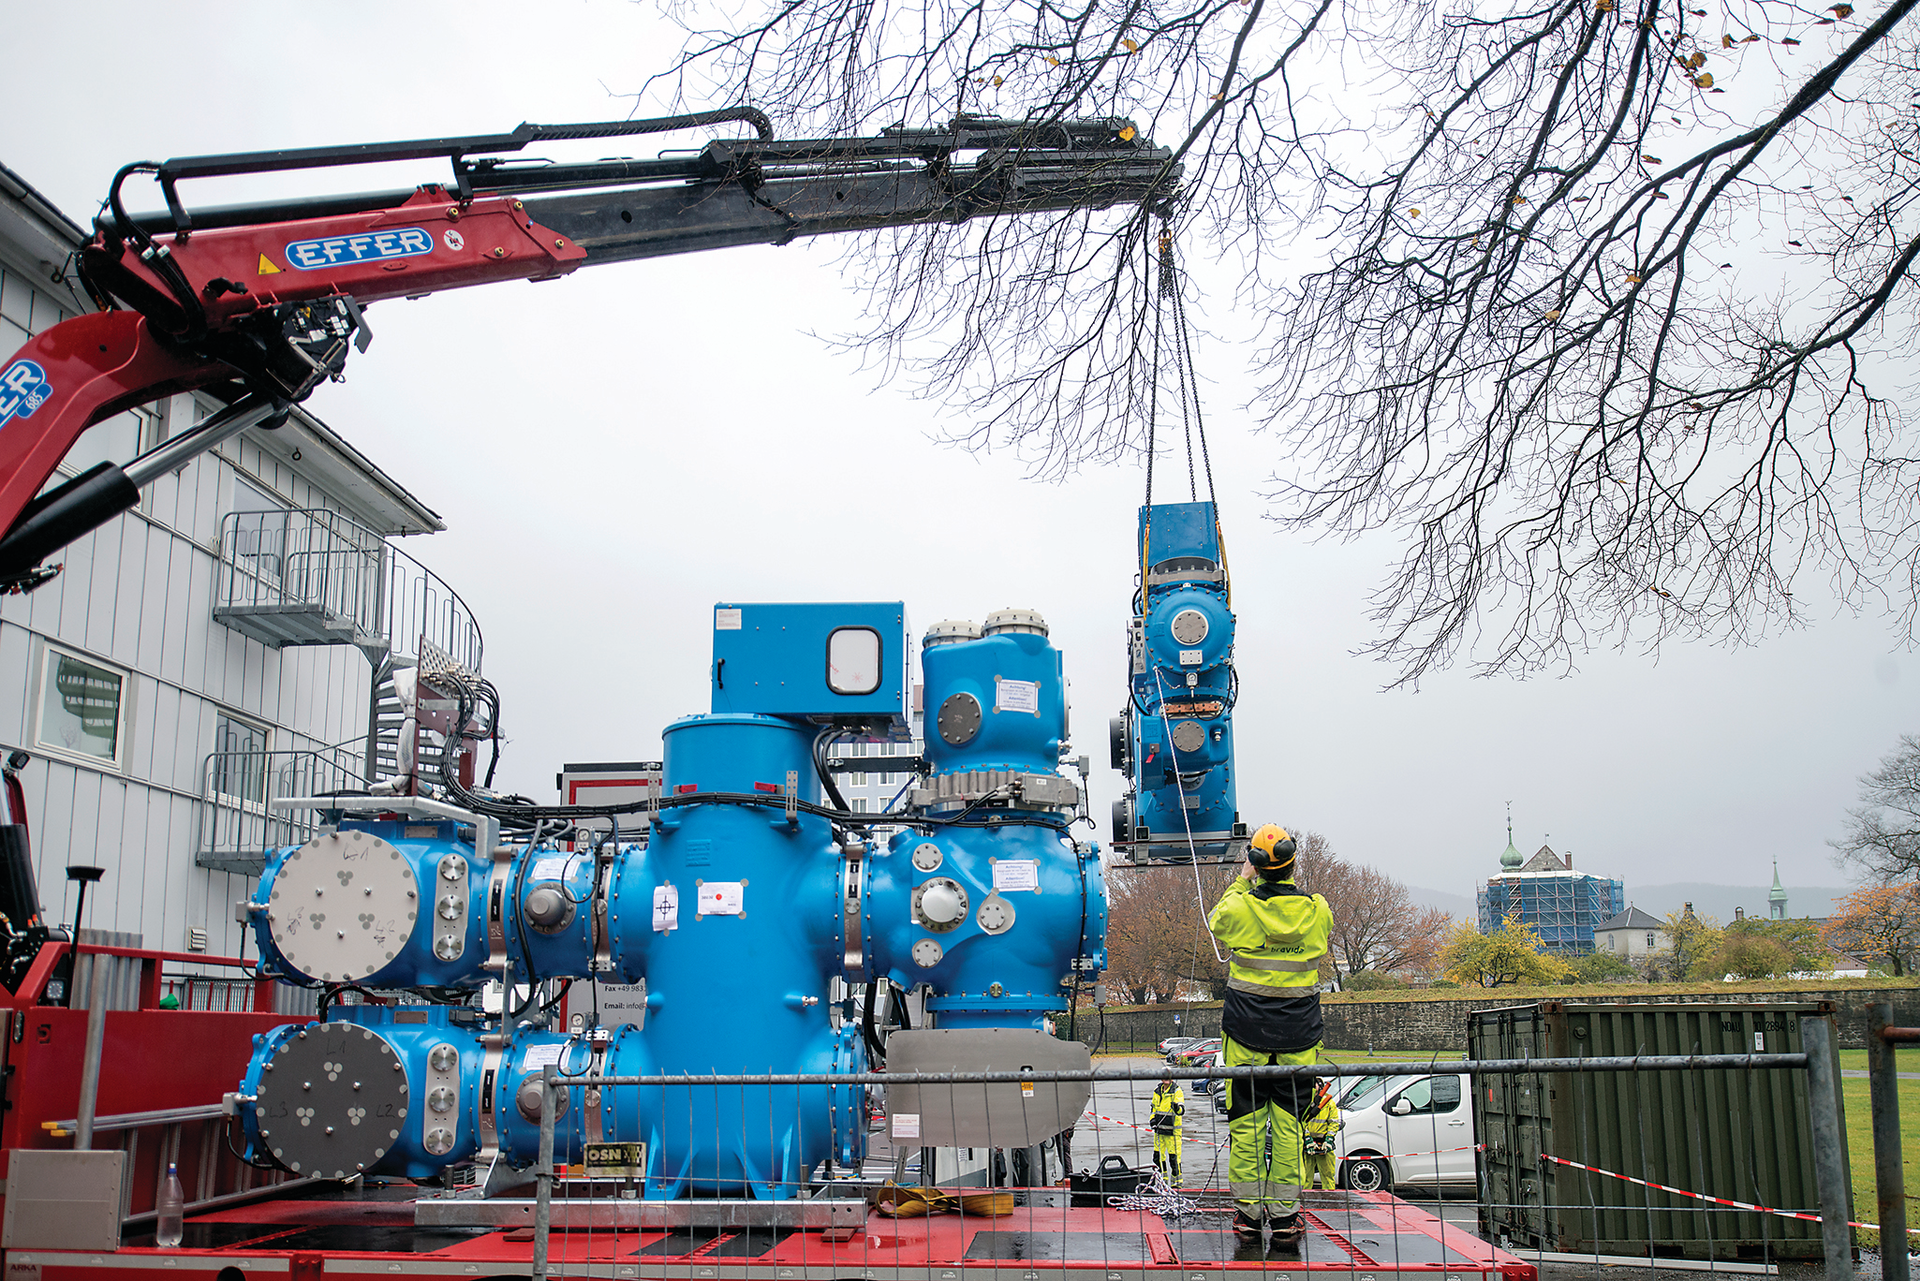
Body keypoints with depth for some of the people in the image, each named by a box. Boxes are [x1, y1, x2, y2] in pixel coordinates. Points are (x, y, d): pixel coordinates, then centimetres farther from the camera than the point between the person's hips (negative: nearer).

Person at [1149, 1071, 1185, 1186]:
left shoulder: (1177, 1091, -9)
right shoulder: (1157, 1090, 9)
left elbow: (1182, 1110, -18)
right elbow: (1153, 1106, 22)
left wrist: (1177, 1108, -40)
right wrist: (1152, 1119, 7)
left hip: (1172, 1129, -6)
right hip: (1159, 1128, 6)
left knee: (1174, 1155, -5)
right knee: (1158, 1155, 11)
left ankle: (1177, 1181, 8)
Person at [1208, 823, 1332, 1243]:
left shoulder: (1240, 907, -10)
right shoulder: (1317, 909, -4)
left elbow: (1214, 922, 14)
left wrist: (1242, 883, 23)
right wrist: (1287, 884, 24)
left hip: (1246, 1028, -1)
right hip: (1299, 1033, 1)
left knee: (1246, 1120, 6)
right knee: (1288, 1122, 6)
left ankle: (1248, 1209, 9)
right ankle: (1285, 1212, 6)